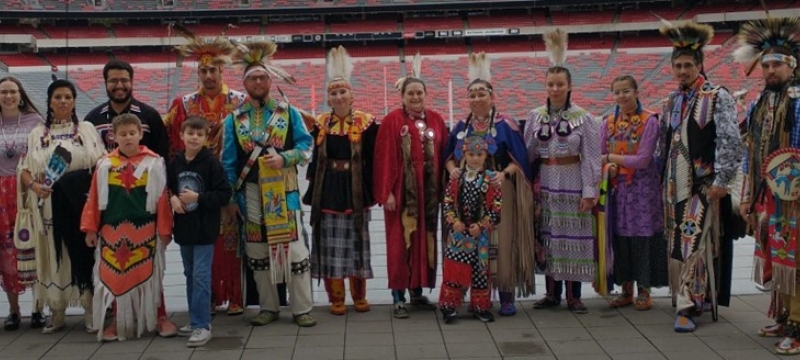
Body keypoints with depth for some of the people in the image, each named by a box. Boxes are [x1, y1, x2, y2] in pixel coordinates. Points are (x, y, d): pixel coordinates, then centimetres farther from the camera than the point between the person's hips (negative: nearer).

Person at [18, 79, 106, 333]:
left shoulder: (87, 129, 8)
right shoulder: (37, 134, 11)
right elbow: (25, 169, 7)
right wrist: (33, 185, -13)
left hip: (83, 200, -1)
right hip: (51, 203, 1)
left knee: (85, 252, -1)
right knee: (55, 255, 5)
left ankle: (90, 309, 9)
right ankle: (57, 312, 15)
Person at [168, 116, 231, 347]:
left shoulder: (212, 163, -10)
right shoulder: (175, 163, 3)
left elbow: (224, 195, -12)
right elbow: (167, 188, 16)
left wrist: (198, 198, -19)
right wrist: (172, 198, -5)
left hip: (205, 229, -5)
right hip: (183, 228, 6)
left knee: (201, 276, -7)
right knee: (190, 275, 14)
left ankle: (202, 325, -2)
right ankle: (196, 320, 26)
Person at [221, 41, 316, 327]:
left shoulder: (288, 112, 5)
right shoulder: (234, 119, 6)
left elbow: (306, 145, 2)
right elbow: (229, 161, 6)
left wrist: (283, 158, -16)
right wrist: (230, 198, 2)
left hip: (283, 191, -2)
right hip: (250, 193, 2)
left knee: (292, 246, -2)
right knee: (258, 250, 8)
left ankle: (302, 309, 6)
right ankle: (268, 308, 20)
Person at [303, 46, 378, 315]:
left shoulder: (366, 123, -2)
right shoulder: (320, 124, 4)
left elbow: (371, 160, -2)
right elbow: (315, 160, 7)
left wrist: (373, 191, -6)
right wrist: (313, 192, 5)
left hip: (356, 189, -1)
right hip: (328, 190, 1)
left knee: (356, 242, 8)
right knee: (331, 244, 4)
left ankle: (359, 296, 21)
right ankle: (336, 298, 14)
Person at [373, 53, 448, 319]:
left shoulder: (436, 120, 9)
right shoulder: (392, 121, -5)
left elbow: (443, 156, 10)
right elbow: (384, 158, -8)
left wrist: (443, 188, 5)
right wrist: (387, 192, -13)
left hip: (429, 191, 5)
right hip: (402, 190, -4)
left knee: (425, 240, 10)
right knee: (400, 242, -2)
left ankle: (417, 291, 22)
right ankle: (398, 297, 3)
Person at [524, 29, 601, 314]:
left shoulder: (583, 118, -5)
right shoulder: (535, 116, 3)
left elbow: (590, 157, -6)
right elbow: (528, 153, 6)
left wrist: (589, 192, -9)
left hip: (572, 183, -3)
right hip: (545, 182, 3)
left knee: (573, 236, 2)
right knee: (547, 236, 7)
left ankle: (573, 295, 11)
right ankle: (552, 293, 18)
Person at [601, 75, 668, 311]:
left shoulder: (649, 121, -8)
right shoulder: (609, 122, 7)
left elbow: (643, 159, -13)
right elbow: (599, 154, 6)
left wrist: (611, 157, -8)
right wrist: (609, 166, -15)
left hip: (643, 187, -4)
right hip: (618, 187, 4)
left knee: (643, 236, 0)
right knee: (620, 237, 7)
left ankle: (644, 291, 10)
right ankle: (626, 290, 18)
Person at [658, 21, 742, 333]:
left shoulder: (717, 97, -6)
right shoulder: (672, 102, 13)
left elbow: (730, 142, -12)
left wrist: (721, 181, -17)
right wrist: (664, 183, 15)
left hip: (704, 184, -6)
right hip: (675, 186, 6)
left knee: (694, 243, -10)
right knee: (677, 245, 9)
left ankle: (687, 307, -7)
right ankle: (695, 299, 21)